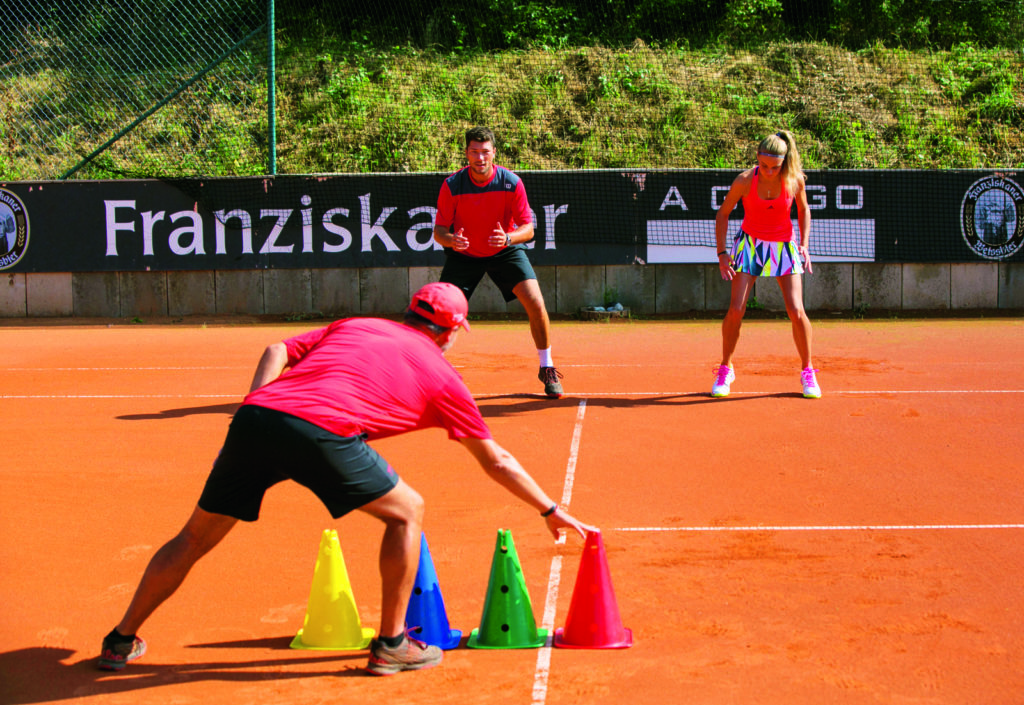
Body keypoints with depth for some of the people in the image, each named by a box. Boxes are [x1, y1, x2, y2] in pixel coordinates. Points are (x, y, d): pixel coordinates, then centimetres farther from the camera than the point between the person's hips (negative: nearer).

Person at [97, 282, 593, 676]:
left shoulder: (351, 326, 32)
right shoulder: (440, 374, 23)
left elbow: (276, 353, 19)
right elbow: (497, 462, 30)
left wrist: (254, 422, 14)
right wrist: (551, 511, 41)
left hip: (255, 413, 5)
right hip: (321, 430, -5)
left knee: (195, 538, 21)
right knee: (406, 512, 18)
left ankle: (122, 641, 32)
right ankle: (391, 645, 21)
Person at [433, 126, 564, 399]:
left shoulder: (511, 182, -19)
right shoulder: (452, 185, -18)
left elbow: (528, 228, -16)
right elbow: (439, 229, -13)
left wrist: (507, 238, -37)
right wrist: (450, 240, -37)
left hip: (505, 251, 0)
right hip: (464, 254, 0)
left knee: (535, 303, -17)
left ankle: (547, 368, 2)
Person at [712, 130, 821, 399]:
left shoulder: (795, 180, -13)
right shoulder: (744, 181, -17)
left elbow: (803, 210, 6)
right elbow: (723, 213, -3)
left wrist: (804, 245, -4)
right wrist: (722, 252, -9)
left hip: (783, 246, 1)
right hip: (750, 244, -1)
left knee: (796, 311, -11)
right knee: (735, 310, -11)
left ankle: (807, 372, 8)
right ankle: (725, 369, 10)